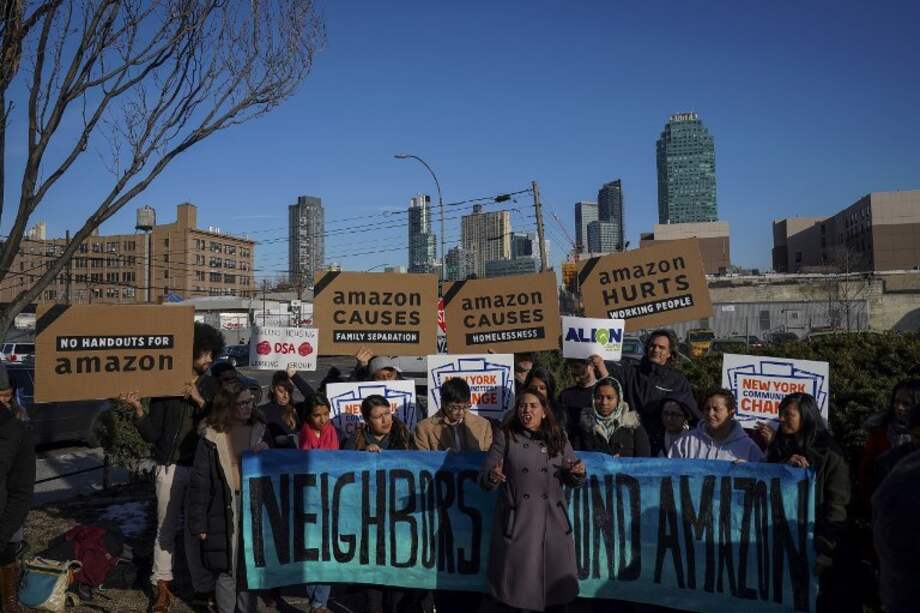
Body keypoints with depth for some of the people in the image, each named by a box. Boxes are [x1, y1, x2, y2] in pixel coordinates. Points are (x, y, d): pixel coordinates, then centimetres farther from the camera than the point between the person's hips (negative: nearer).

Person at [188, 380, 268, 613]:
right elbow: (199, 482, -4)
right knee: (225, 570, 7)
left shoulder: (260, 432, 2)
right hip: (223, 512, -2)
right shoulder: (211, 437, -6)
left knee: (250, 569, 12)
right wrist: (198, 522, -6)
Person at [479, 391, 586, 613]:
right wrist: (492, 477, -27)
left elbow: (572, 480, 8)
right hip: (517, 522, -2)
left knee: (557, 586, 12)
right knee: (516, 588, 6)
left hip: (553, 522, 2)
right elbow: (484, 479, -5)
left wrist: (579, 473, -14)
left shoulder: (558, 438, 6)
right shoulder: (505, 437, -2)